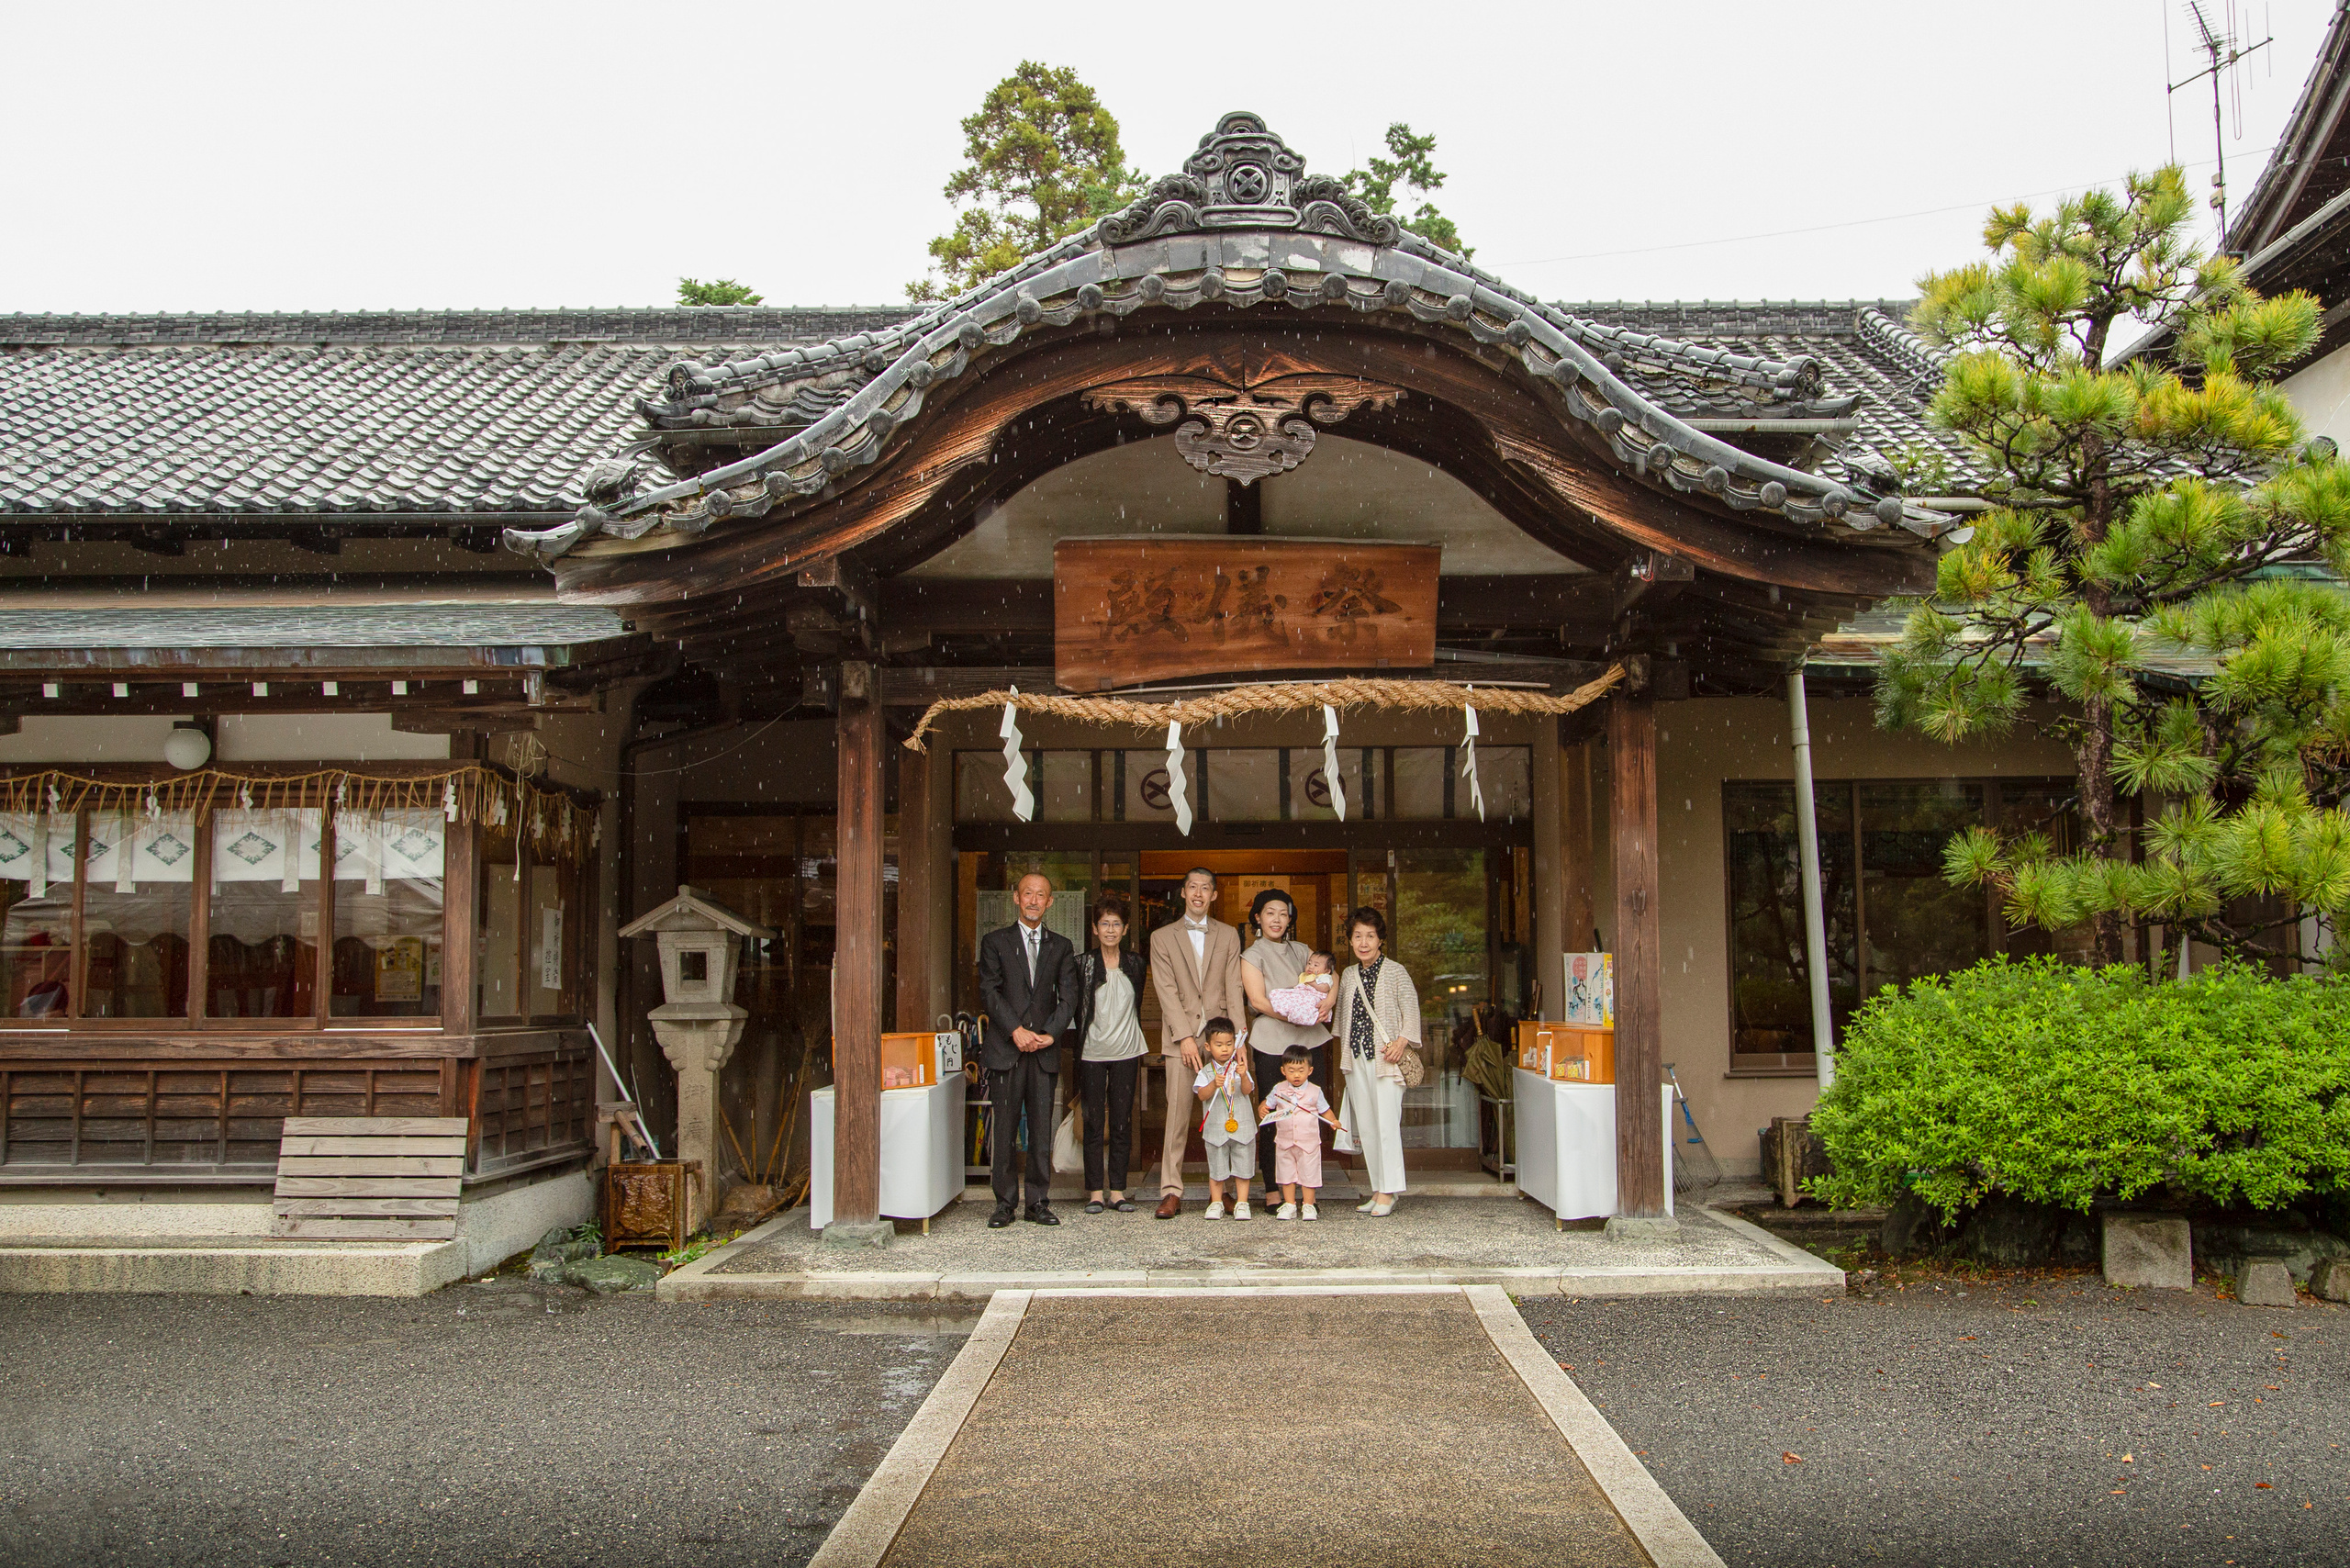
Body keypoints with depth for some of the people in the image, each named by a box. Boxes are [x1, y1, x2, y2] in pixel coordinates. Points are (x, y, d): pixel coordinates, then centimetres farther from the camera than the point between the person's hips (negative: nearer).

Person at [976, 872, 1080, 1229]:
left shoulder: (1061, 946, 14)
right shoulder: (995, 942, 8)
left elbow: (1069, 997, 6)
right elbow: (989, 992, -2)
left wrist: (1050, 1033, -8)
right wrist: (1016, 1030, -13)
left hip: (1044, 1051, 2)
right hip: (1005, 1049, -2)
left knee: (1042, 1130, 2)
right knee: (1005, 1130, 0)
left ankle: (1038, 1203, 9)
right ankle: (1005, 1203, 7)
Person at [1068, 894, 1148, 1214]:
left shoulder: (1136, 963, 7)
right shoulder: (1083, 963, -1)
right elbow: (1074, 1007, 1)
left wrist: (1138, 1050, 13)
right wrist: (1077, 1047, -3)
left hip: (1126, 1054, 2)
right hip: (1092, 1053, -2)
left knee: (1122, 1123, 4)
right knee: (1094, 1124, 1)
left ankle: (1118, 1191, 10)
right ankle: (1095, 1191, 7)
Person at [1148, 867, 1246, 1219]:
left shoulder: (1228, 936, 14)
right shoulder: (1162, 937, 9)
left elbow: (1234, 988, 7)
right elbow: (1167, 991, 0)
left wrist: (1237, 1034, -5)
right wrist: (1185, 1036, -10)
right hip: (1180, 1035, -1)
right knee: (1178, 1112, -7)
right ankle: (1171, 1192, -4)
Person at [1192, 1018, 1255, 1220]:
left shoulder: (1238, 1068, 3)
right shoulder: (1206, 1072, 2)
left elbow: (1248, 1091, -10)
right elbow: (1202, 1095, -11)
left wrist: (1243, 1076, -30)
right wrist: (1214, 1084, -29)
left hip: (1242, 1126, 1)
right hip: (1216, 1129, 0)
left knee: (1242, 1168, 4)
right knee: (1216, 1169, 5)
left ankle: (1241, 1204, 13)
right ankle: (1216, 1204, 17)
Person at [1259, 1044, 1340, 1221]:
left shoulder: (1315, 1091, -1)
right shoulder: (1279, 1089, 1)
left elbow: (1325, 1110, 5)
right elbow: (1267, 1104, 8)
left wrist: (1334, 1121, -13)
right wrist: (1263, 1111, -15)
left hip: (1309, 1142, -2)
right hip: (1284, 1142, 2)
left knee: (1308, 1173, 3)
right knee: (1286, 1173, 9)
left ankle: (1308, 1206, 14)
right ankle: (1289, 1205, 19)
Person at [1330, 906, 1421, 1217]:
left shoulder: (1394, 971, -3)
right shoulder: (1348, 975, 12)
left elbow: (1411, 1009, -4)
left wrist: (1402, 1042, -15)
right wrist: (1342, 1050, 14)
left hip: (1385, 1057, -5)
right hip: (1356, 1058, 6)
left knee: (1386, 1123, -10)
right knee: (1364, 1125, 5)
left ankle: (1388, 1192, -6)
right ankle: (1378, 1189, 12)